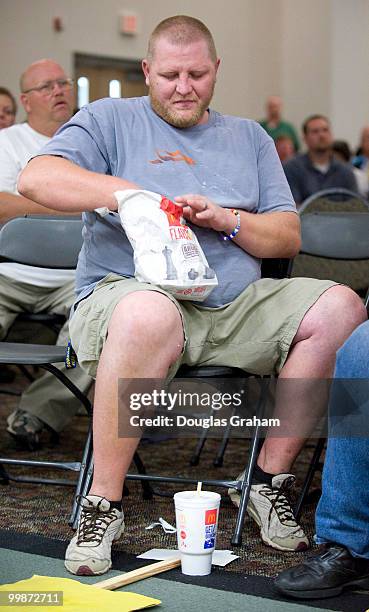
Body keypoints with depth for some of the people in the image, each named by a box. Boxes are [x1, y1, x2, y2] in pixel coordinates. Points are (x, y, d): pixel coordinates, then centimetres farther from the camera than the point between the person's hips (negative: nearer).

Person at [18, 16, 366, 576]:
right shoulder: (110, 120, 11)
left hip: (235, 308, 5)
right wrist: (122, 192, -16)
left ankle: (270, 478, -10)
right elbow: (35, 178, -6)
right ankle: (103, 505, -27)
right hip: (124, 293, -4)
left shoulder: (249, 137, 22)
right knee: (150, 314, -41)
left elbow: (288, 238, 13)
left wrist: (226, 219, -6)